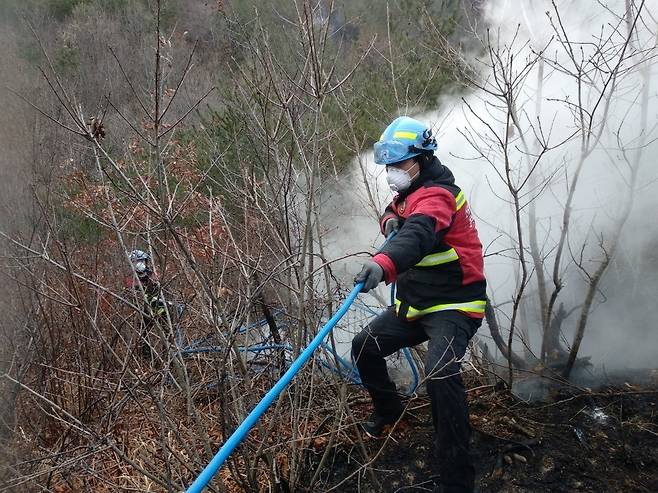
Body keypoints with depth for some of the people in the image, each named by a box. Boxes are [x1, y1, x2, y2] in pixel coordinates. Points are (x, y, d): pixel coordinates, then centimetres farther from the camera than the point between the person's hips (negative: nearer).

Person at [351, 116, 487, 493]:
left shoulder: (436, 194, -22)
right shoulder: (412, 191, 10)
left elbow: (418, 234, -42)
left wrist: (384, 263, -62)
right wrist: (390, 219, -4)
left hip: (453, 306, -10)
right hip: (414, 304, 10)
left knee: (441, 375, -30)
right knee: (365, 347, 12)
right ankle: (389, 409, 38)